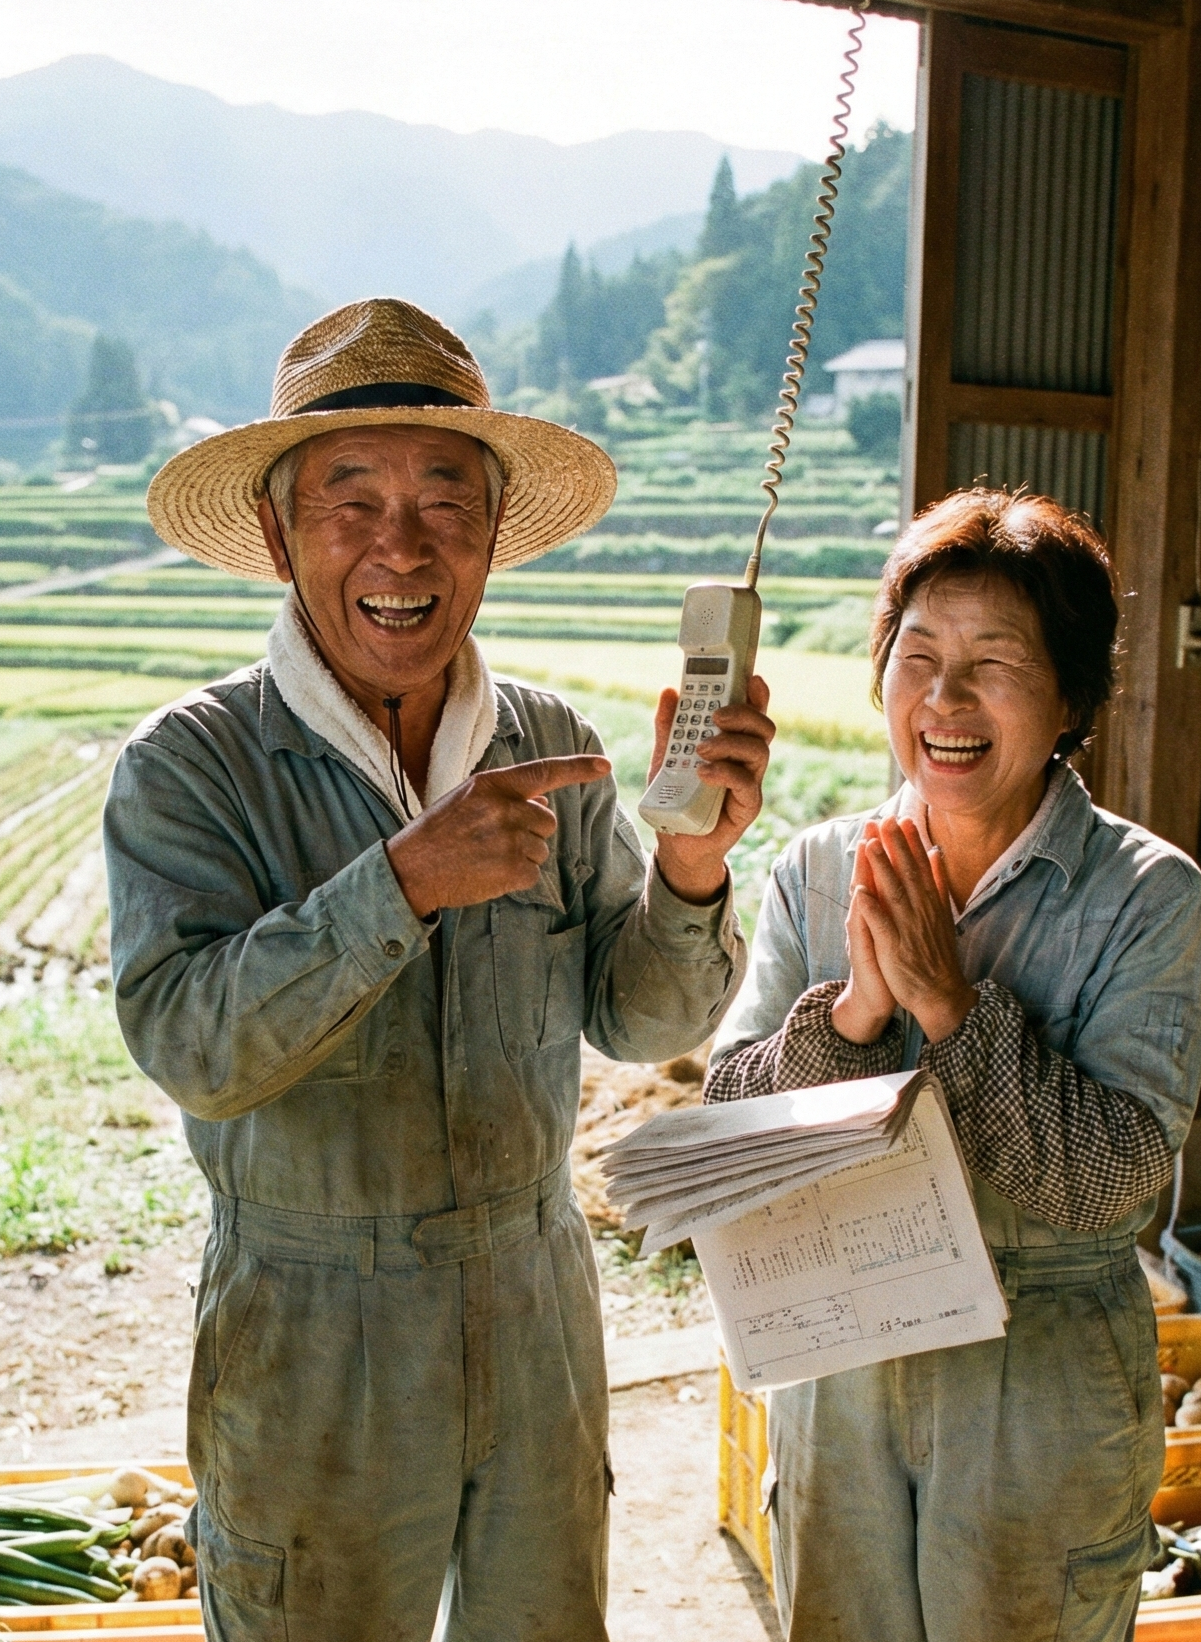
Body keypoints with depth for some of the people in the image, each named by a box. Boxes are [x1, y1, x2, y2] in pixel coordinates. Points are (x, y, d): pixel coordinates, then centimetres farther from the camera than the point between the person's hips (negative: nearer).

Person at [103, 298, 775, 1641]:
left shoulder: (550, 747, -4)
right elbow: (191, 1044, -24)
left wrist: (692, 863, -22)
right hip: (309, 1357, -3)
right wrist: (407, 881, -35)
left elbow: (646, 1022, -3)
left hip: (537, 1315, 4)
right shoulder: (189, 765, -14)